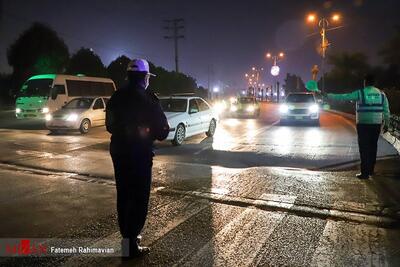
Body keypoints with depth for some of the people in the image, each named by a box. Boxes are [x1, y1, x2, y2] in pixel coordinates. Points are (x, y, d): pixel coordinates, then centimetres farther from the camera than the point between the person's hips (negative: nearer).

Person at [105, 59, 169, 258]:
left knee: (123, 195, 16)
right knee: (139, 197, 2)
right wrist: (162, 132, 8)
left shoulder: (116, 97, 6)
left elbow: (110, 125, 13)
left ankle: (127, 236, 29)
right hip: (140, 153, -7)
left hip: (118, 151, 7)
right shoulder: (148, 98, -14)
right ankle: (131, 243, 7)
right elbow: (161, 129, -14)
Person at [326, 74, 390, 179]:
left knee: (364, 148, -2)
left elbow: (343, 97, -7)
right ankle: (371, 170, 23)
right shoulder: (381, 94, 8)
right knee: (373, 147, 13)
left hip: (363, 124, -5)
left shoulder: (360, 93, -6)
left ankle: (365, 173, -2)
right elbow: (386, 110, 9)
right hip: (376, 124, 5)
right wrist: (386, 123, 16)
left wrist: (329, 96, 1)